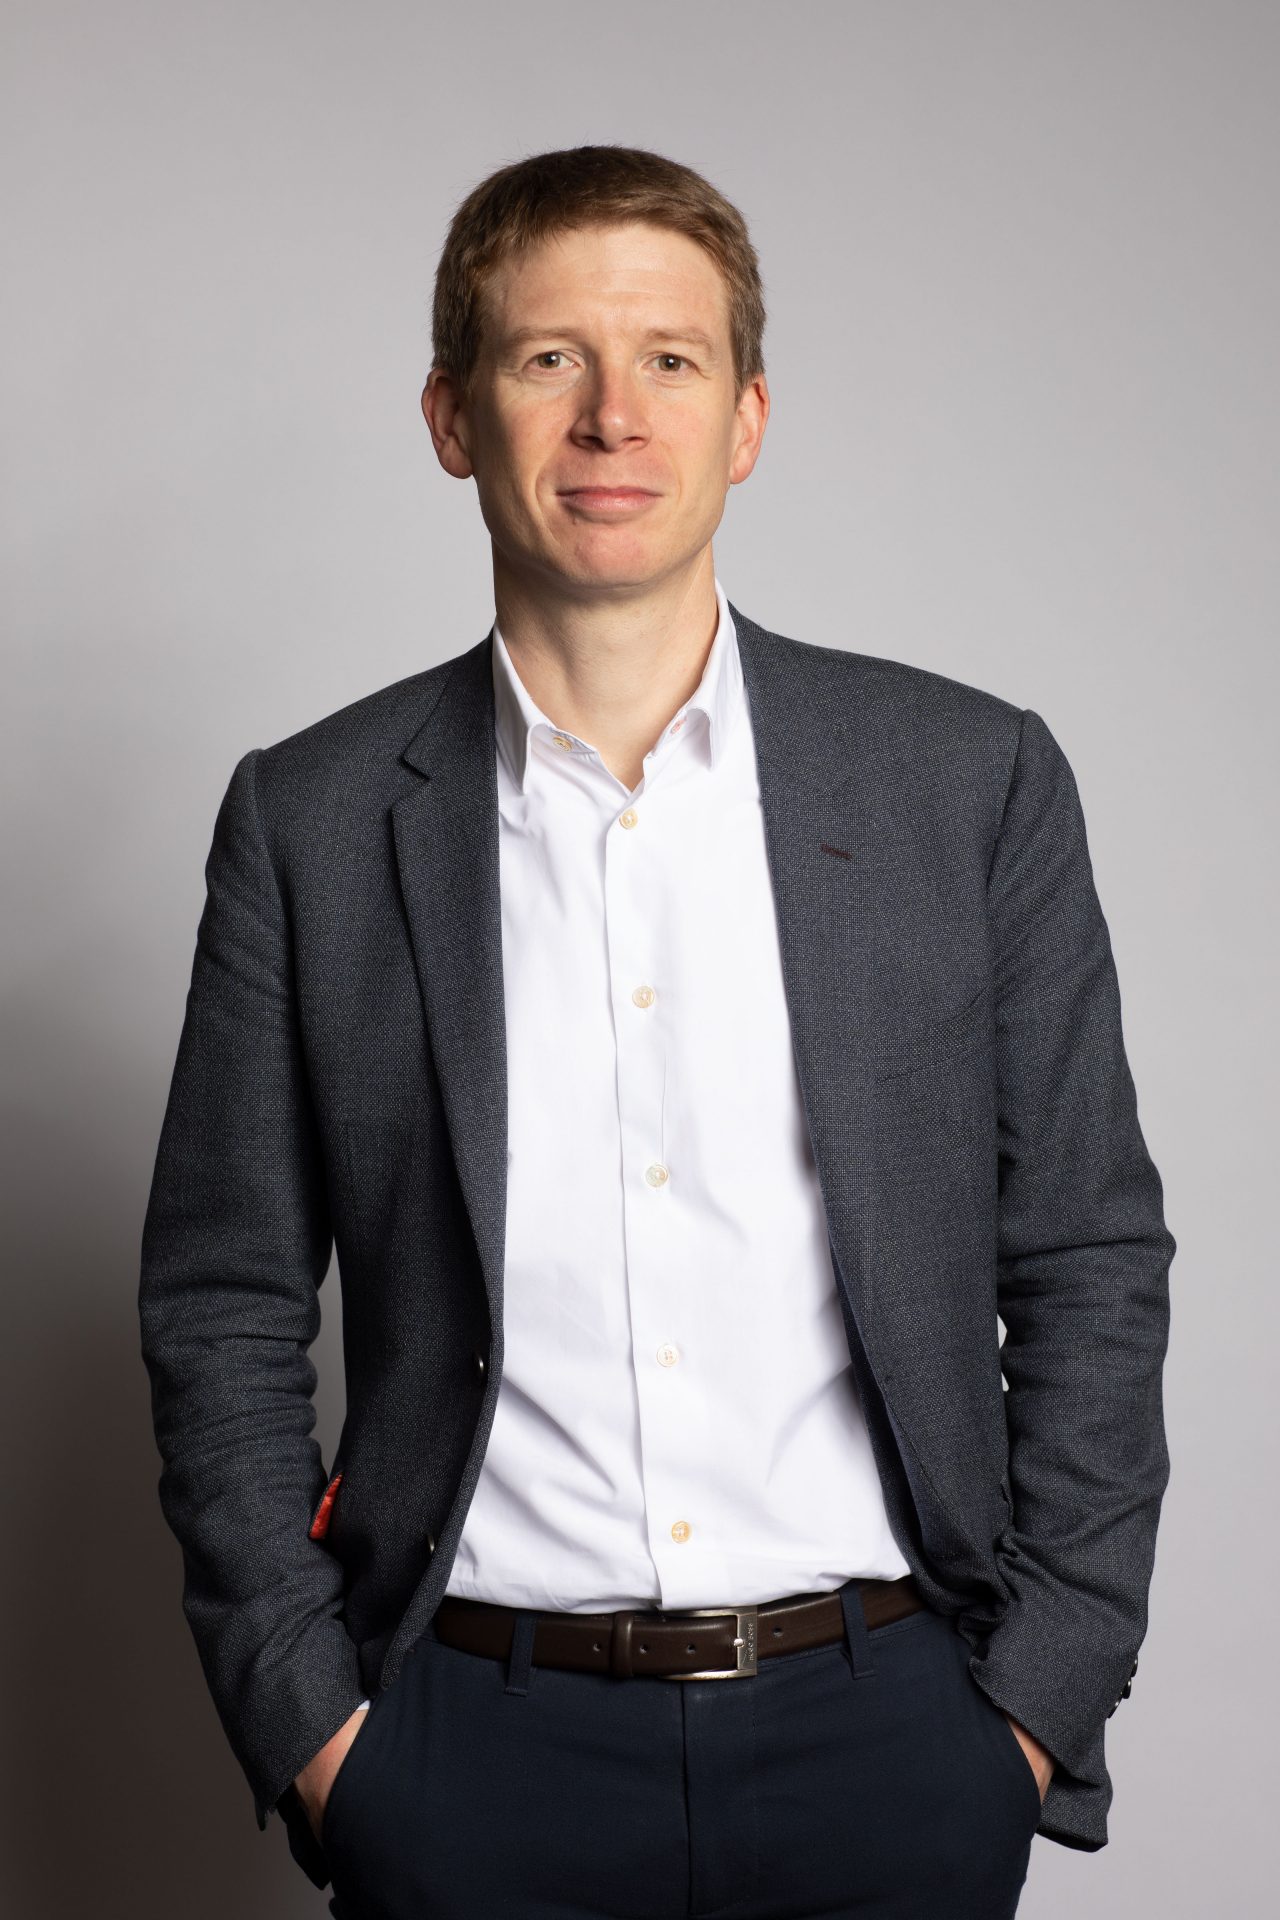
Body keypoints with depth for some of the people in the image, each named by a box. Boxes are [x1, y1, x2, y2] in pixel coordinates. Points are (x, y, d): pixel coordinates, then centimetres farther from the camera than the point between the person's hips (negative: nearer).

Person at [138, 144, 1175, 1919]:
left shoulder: (976, 782, -1)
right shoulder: (312, 822, -1)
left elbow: (1090, 1270, 1)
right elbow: (225, 1312, 2)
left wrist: (1038, 1703, -3)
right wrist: (307, 1719, -3)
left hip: (887, 1728, 1)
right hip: (473, 1750, 0)